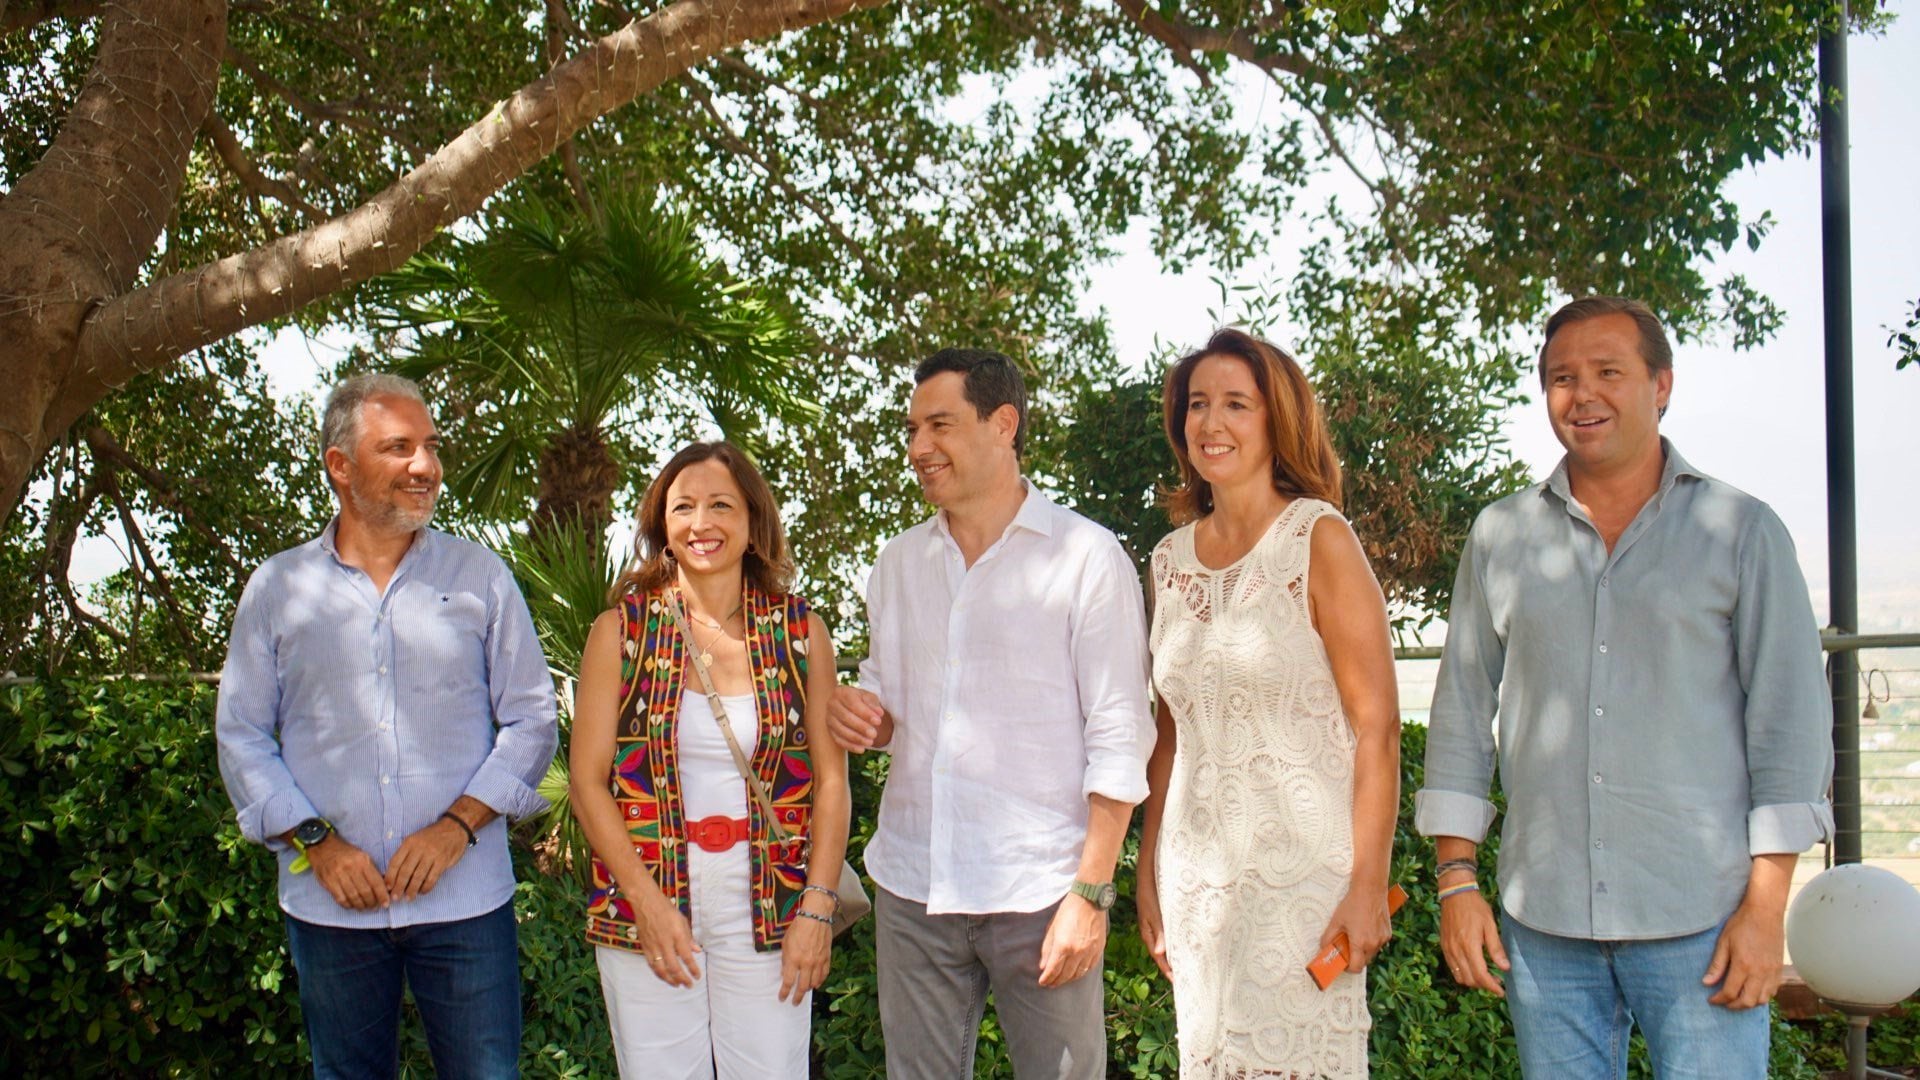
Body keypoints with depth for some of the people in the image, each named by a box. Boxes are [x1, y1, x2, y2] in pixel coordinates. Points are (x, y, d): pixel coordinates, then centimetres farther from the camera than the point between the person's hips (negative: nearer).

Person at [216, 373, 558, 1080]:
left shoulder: (481, 577, 4)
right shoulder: (277, 589, 6)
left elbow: (531, 719, 3)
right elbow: (241, 736, 6)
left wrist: (458, 823, -9)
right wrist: (313, 841, -6)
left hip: (466, 900, -1)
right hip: (330, 907, 1)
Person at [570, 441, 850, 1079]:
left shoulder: (799, 632, 4)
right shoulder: (620, 632, 2)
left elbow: (831, 780, 3)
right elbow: (588, 780, 0)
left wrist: (818, 908, -6)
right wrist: (647, 902, -9)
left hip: (766, 907, 0)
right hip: (645, 902, 0)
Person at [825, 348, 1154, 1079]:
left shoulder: (1087, 557, -5)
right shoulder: (899, 563, 11)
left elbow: (1119, 737, -8)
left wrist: (1090, 892, -13)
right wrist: (856, 715, -4)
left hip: (1040, 894, -4)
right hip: (911, 887, 5)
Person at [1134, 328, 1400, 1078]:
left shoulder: (1320, 540, -6)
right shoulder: (1172, 558, 9)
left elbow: (1377, 727, -9)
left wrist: (1368, 886, -14)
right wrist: (1148, 871, 14)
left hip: (1302, 869, -5)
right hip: (1196, 871, 5)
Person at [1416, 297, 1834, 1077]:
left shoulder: (1742, 531, 3)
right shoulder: (1500, 536, 9)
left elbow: (1790, 716, 0)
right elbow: (1462, 711, 10)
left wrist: (1766, 903, -7)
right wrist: (1457, 880, 4)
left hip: (1699, 922, -2)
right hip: (1542, 918, 3)